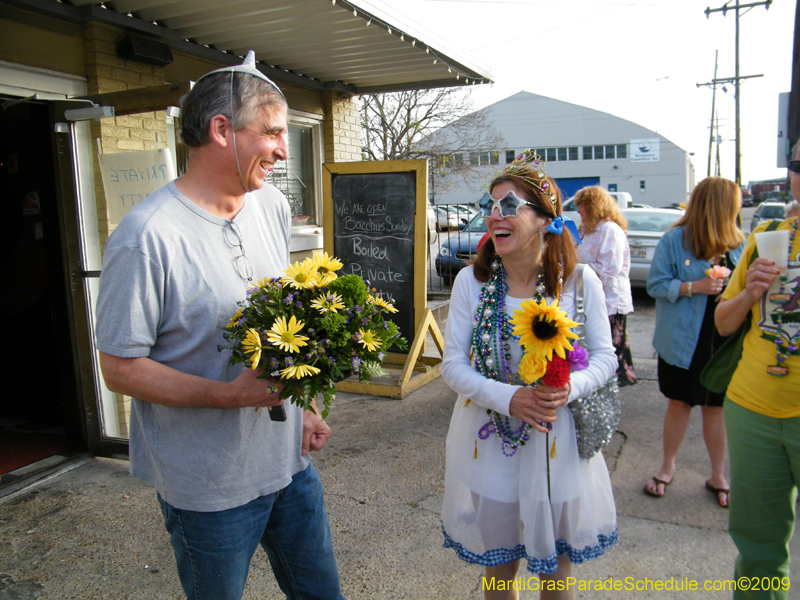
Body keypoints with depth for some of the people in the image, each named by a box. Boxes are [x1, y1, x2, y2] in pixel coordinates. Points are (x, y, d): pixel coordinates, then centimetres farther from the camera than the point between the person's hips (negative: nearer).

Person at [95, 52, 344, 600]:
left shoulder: (273, 207, 3)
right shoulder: (146, 236, -21)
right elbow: (120, 368, -16)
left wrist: (300, 407, 7)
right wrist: (230, 395, -26)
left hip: (289, 460, 6)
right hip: (210, 484, -6)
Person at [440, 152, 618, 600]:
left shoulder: (580, 281, -9)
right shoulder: (472, 280, -8)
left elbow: (605, 357, -2)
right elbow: (453, 364, -7)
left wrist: (570, 387, -22)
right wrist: (509, 397, -22)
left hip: (557, 441, 0)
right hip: (488, 440, 1)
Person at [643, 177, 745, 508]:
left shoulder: (737, 243, 5)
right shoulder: (674, 240, -7)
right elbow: (656, 285, -9)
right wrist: (695, 287, -20)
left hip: (722, 341, 3)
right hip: (683, 341, -3)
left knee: (715, 406, 11)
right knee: (679, 403, 9)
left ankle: (718, 477, 28)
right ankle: (668, 467, 29)